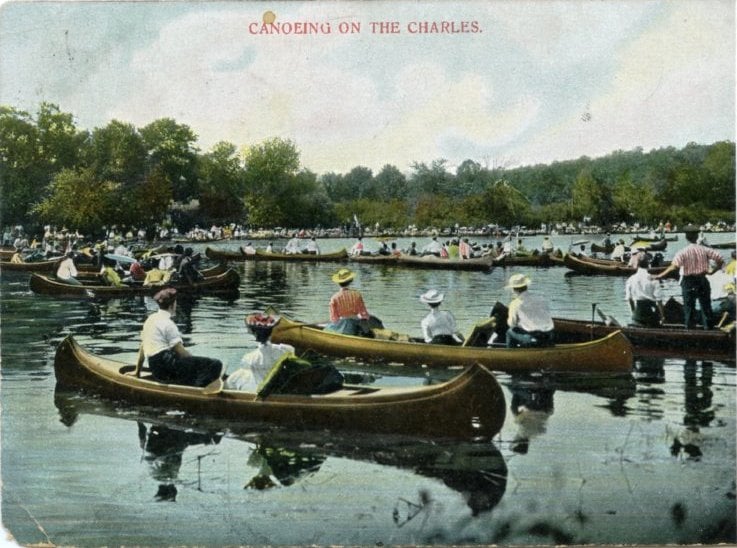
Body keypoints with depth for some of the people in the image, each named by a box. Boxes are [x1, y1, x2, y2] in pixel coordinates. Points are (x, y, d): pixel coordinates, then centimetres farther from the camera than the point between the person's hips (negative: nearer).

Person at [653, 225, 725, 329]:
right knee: (705, 306, 12)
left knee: (689, 307, 7)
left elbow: (674, 266, -24)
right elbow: (720, 260, -4)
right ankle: (707, 327, 15)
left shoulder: (683, 252, -13)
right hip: (703, 280, 2)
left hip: (689, 282, -2)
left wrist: (661, 275, -25)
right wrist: (714, 270, 10)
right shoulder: (705, 250, -3)